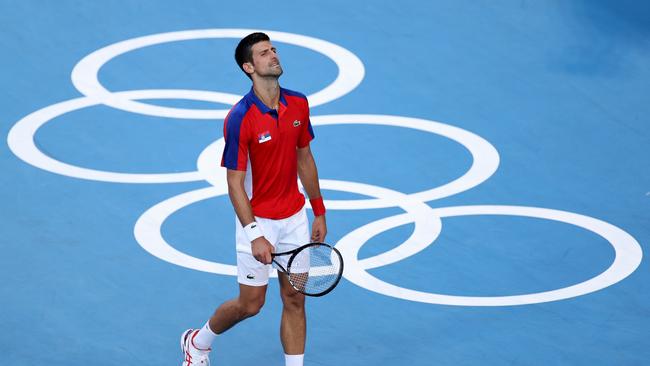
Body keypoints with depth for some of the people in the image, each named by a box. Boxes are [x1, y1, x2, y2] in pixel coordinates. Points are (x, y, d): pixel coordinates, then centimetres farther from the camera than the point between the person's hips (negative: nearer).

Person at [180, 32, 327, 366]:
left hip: (294, 218, 5)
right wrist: (254, 235, -24)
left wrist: (319, 212, 13)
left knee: (294, 300, 7)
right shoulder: (240, 118, -21)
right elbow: (235, 183, -18)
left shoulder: (298, 105, -2)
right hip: (258, 221, -5)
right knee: (250, 304, 6)